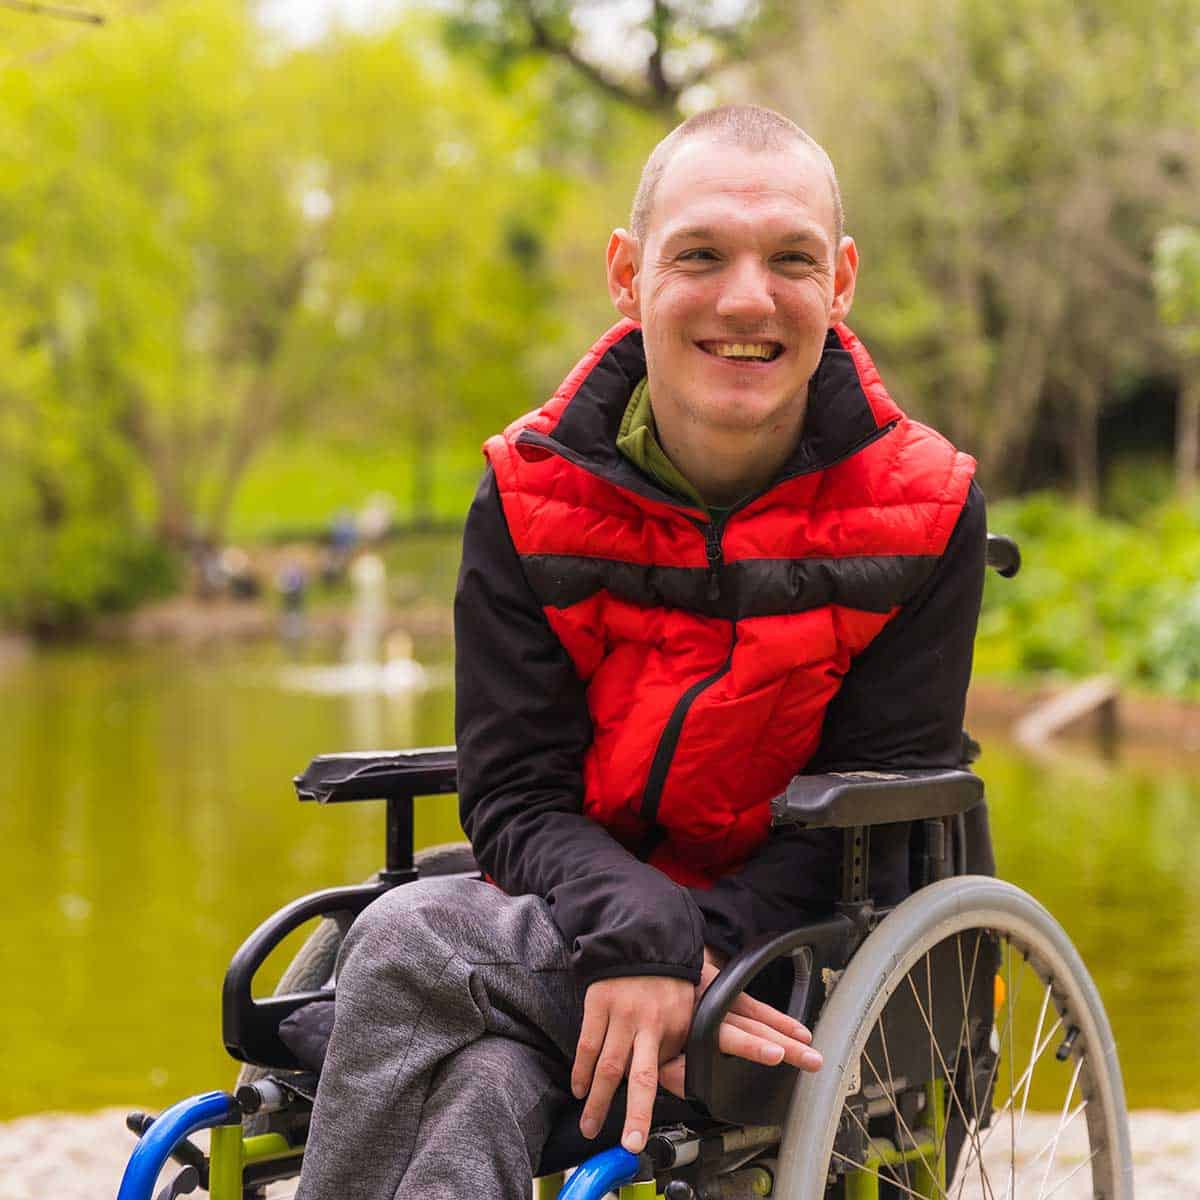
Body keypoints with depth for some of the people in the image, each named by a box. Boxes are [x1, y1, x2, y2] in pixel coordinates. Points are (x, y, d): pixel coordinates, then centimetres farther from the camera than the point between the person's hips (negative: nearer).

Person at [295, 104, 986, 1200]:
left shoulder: (923, 510, -7)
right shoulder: (530, 500, -2)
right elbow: (512, 797, -7)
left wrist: (692, 950, -27)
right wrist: (636, 932, -30)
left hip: (800, 947, -2)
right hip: (584, 898, 3)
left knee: (408, 944, -29)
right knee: (493, 1087, -35)